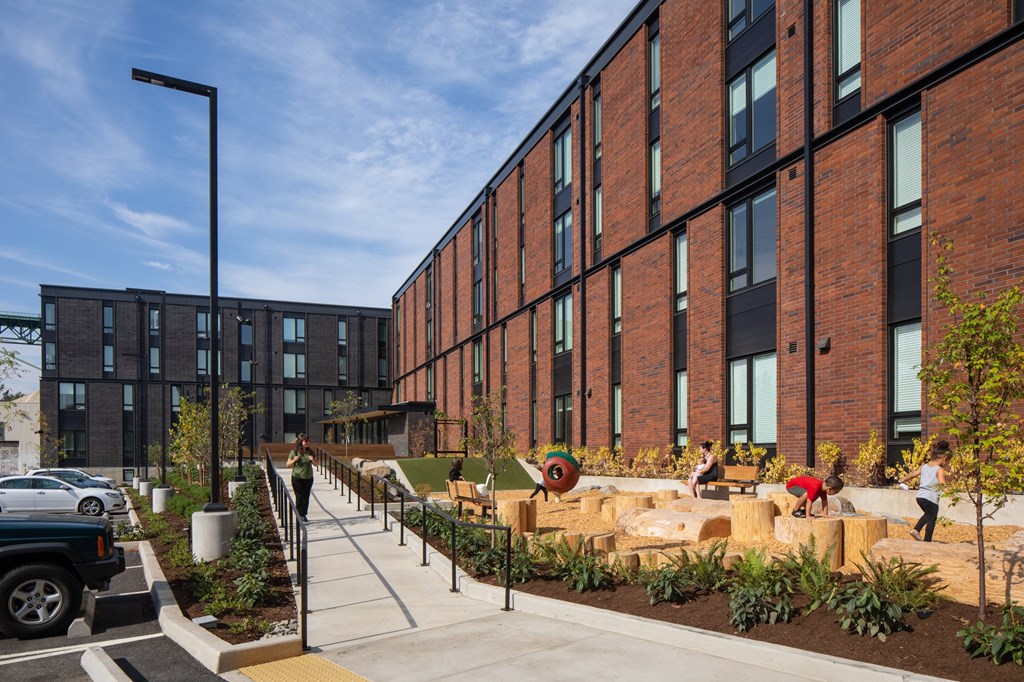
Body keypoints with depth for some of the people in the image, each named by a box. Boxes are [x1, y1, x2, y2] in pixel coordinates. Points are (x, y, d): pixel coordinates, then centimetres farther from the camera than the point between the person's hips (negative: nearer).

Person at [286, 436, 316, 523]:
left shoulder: (310, 452, 0)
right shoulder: (294, 452, -9)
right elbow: (287, 465, -2)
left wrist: (313, 460, -12)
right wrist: (294, 460, -21)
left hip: (308, 478, 3)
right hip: (297, 478, -3)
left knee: (306, 497, 8)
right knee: (299, 497, -1)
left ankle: (304, 515, 20)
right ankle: (300, 516, 10)